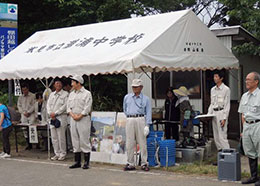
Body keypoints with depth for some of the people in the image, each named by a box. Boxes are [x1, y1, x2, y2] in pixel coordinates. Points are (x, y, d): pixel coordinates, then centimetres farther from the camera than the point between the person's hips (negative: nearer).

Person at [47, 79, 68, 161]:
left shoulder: (65, 94, 0)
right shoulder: (51, 94, 17)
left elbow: (65, 106, -9)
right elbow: (48, 104, 13)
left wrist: (55, 113, -11)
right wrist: (50, 114, -4)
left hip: (61, 117, -5)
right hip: (52, 118, 6)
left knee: (61, 137, -5)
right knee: (54, 137, 6)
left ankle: (63, 154, 3)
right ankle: (57, 153, 14)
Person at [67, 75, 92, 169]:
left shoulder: (87, 93, -3)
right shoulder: (71, 94, 18)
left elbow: (87, 108, -11)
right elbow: (68, 106, 12)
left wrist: (79, 116, -15)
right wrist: (72, 115, -5)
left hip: (83, 119, -6)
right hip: (73, 119, 7)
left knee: (84, 141, -6)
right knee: (75, 141, 7)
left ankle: (86, 162, -2)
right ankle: (77, 161, 14)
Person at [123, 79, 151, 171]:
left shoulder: (145, 99, 7)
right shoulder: (127, 97, 15)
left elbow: (148, 113, 3)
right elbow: (125, 109, 25)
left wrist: (147, 125, -6)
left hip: (140, 120, -2)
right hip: (130, 121, 2)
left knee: (142, 142, -4)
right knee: (130, 143, 0)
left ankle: (144, 163, 2)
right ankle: (130, 164, 6)